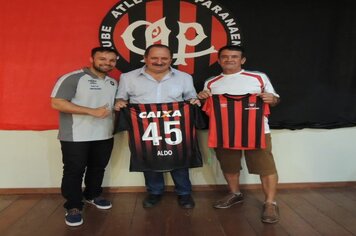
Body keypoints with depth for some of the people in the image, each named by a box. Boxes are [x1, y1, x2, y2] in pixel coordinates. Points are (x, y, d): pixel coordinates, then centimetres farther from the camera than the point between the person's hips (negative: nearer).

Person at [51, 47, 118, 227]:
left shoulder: (113, 82, 12)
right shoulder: (72, 78, -12)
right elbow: (57, 103, -20)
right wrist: (92, 111, -24)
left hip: (104, 136, 7)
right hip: (76, 137, -6)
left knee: (98, 168, 18)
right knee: (74, 171, 3)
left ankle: (92, 195, 39)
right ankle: (73, 207, 18)